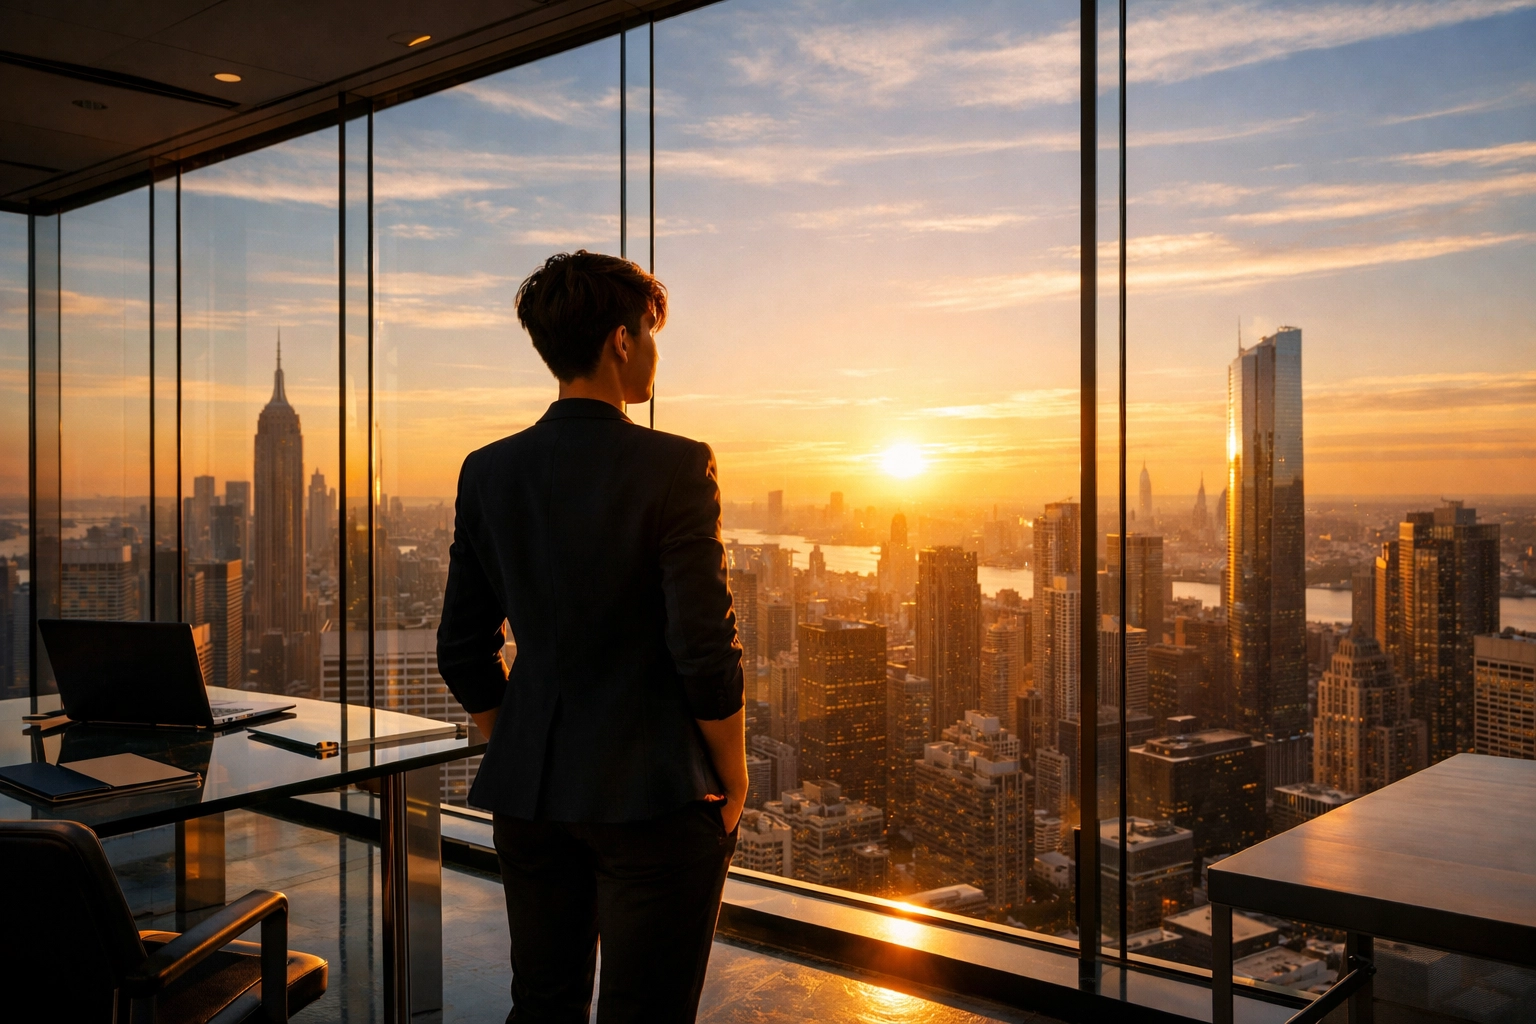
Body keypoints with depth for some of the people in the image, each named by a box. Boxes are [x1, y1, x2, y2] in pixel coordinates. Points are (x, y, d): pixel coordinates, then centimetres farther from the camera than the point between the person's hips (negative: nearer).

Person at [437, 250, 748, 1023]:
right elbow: (705, 650, -15)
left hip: (530, 793, 5)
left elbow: (463, 653, 6)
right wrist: (732, 785, -1)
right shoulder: (675, 466, -14)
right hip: (653, 796, -5)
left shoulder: (487, 472, 2)